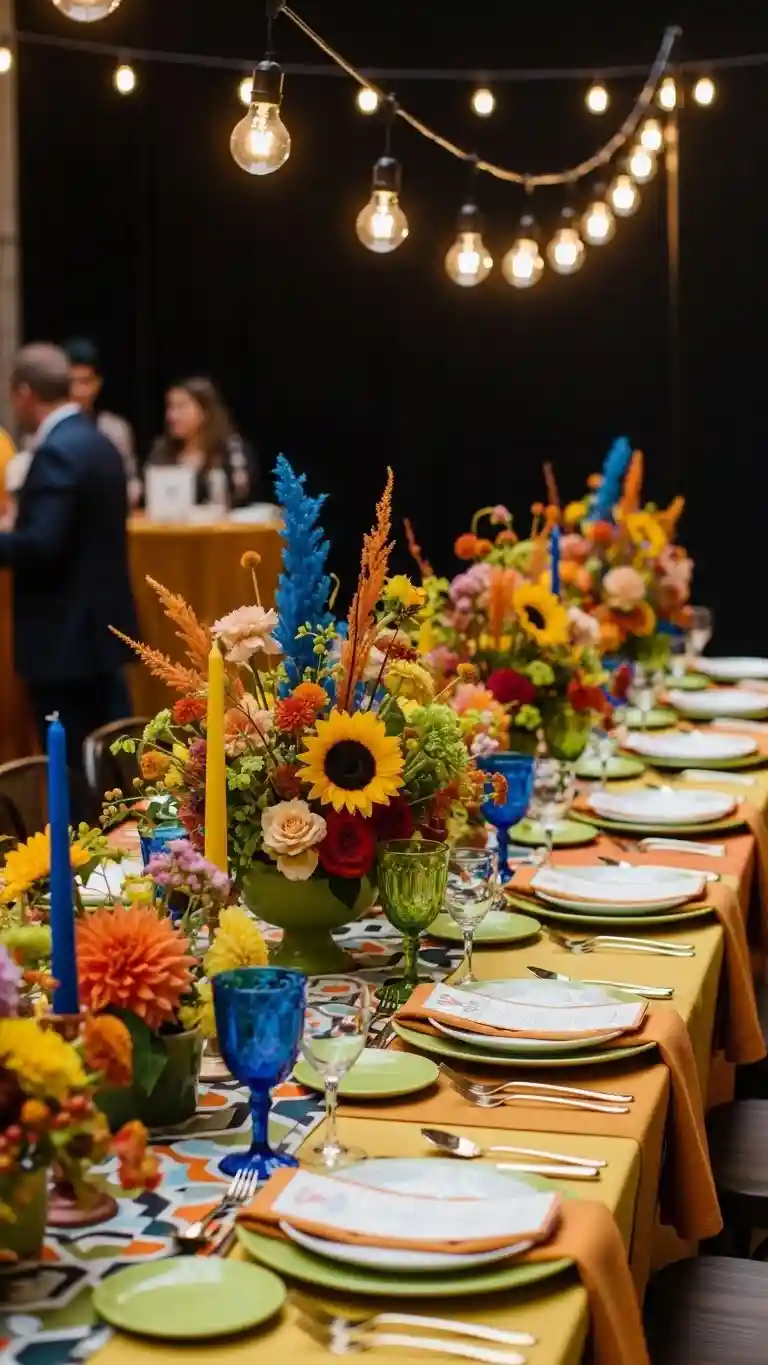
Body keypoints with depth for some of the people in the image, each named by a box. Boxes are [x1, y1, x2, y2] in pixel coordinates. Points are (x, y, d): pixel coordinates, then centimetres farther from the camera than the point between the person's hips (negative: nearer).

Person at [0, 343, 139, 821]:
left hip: (66, 637, -9)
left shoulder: (56, 451, -18)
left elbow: (39, 545, -25)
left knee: (73, 773, -1)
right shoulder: (98, 442, 12)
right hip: (101, 628, 9)